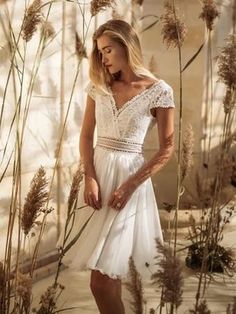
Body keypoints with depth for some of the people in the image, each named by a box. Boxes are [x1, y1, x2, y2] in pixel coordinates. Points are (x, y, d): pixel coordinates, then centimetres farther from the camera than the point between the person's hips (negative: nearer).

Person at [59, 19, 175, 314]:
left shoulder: (159, 90, -9)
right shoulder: (99, 85, 6)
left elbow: (166, 149, -7)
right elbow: (86, 135, 8)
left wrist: (129, 186, -13)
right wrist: (90, 178, -8)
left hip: (130, 177, -5)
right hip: (97, 173, 5)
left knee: (102, 280, -8)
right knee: (104, 273, 13)